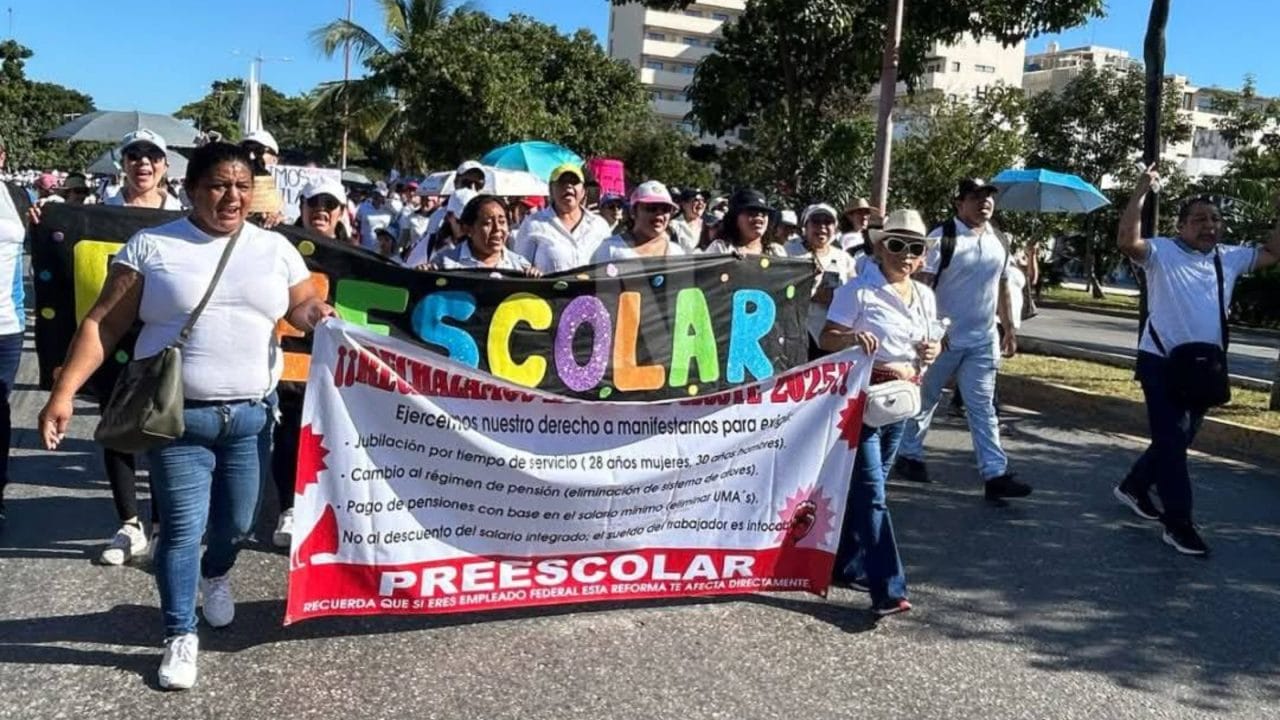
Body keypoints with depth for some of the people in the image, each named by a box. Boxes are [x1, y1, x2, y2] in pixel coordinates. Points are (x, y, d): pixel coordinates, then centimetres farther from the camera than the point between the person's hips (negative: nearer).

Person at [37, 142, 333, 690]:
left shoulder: (275, 248, 6)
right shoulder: (150, 246, -2)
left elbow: (304, 306, 13)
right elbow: (104, 323, -4)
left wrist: (317, 315, -13)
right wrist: (64, 392, -11)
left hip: (251, 413, 3)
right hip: (177, 414, -3)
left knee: (236, 522, 15)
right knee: (182, 528, 0)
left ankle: (216, 576, 48)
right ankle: (181, 635, 16)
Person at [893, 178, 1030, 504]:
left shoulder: (998, 241, 9)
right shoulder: (943, 237, -12)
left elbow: (1001, 286, 18)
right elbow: (922, 284, -15)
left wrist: (1008, 328, 16)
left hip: (983, 340, 5)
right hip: (943, 337, -5)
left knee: (983, 407, 3)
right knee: (924, 400, 9)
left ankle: (995, 474, 1)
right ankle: (909, 456, 27)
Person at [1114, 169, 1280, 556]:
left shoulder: (1229, 258, 10)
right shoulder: (1162, 252, -9)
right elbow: (1127, 241, -27)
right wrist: (1141, 192, -28)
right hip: (1162, 362, -7)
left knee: (1178, 438, 17)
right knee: (1172, 440, -6)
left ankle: (1133, 486, 38)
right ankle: (1179, 524, -1)